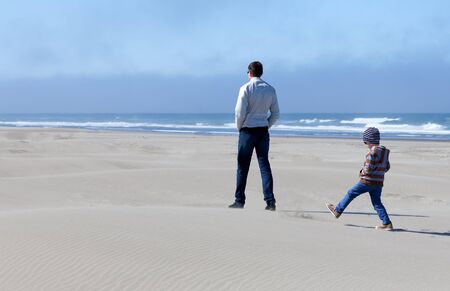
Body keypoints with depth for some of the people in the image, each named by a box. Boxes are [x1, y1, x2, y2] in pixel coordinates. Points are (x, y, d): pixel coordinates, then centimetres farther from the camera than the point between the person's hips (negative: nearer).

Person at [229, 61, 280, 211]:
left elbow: (240, 112, -12)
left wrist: (239, 127, 3)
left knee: (243, 167, 5)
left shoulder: (246, 88, -9)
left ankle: (239, 200, 10)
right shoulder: (270, 89, 6)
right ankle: (270, 201, -4)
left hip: (248, 130, -4)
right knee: (264, 165, 4)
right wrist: (267, 125, 15)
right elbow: (276, 113, 7)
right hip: (263, 131, 4)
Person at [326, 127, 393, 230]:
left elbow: (369, 168, -20)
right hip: (379, 183, 8)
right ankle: (387, 223, 0)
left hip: (368, 181, -8)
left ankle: (337, 210, 21)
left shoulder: (373, 151, -17)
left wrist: (363, 172, -1)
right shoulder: (384, 151, 10)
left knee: (351, 193, 9)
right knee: (377, 203, 9)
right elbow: (387, 167, 17)